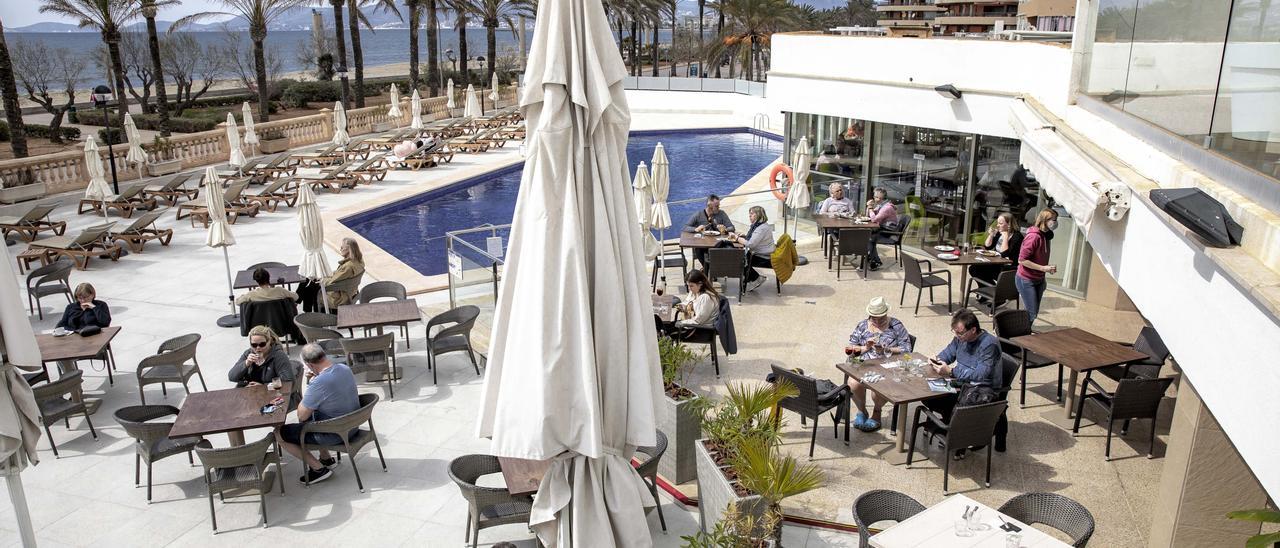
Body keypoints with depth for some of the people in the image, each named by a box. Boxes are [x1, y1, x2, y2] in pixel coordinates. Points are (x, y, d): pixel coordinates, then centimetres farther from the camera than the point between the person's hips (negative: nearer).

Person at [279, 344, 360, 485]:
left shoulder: (318, 384, -31)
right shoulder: (345, 368, -6)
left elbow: (302, 416, -18)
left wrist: (310, 383, -10)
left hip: (334, 435, -8)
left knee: (280, 433, 5)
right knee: (310, 416, 31)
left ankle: (319, 469, 8)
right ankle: (326, 458, 34)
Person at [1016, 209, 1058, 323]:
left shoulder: (1046, 235, 5)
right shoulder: (1034, 236, -21)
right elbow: (1022, 260, -23)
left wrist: (1049, 268, -1)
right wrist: (1043, 268, -22)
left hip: (1039, 280, 8)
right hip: (1026, 280, -8)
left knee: (1035, 312, 11)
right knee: (1031, 313, -7)